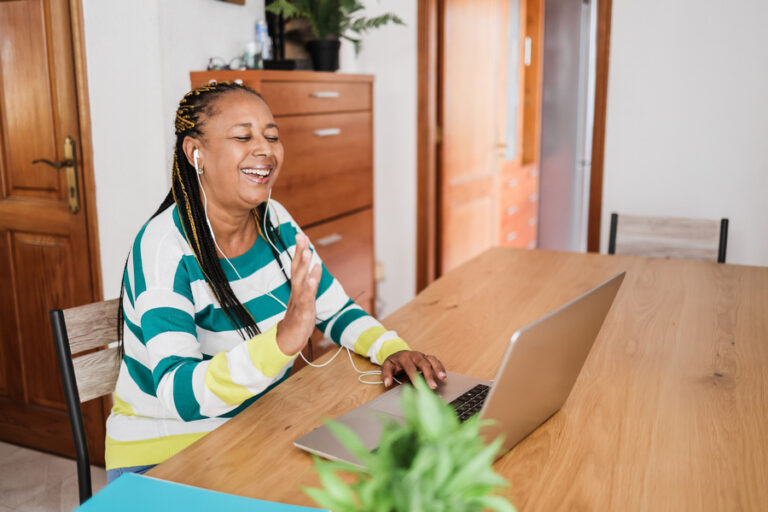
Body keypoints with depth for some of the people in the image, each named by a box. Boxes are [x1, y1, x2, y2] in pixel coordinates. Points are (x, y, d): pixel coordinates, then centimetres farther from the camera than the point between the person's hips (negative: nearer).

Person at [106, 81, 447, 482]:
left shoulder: (275, 222, -1)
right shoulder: (164, 248, -21)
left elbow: (335, 309, 8)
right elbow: (180, 396, -31)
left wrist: (391, 349, -11)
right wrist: (282, 341, -46)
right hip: (162, 458, -6)